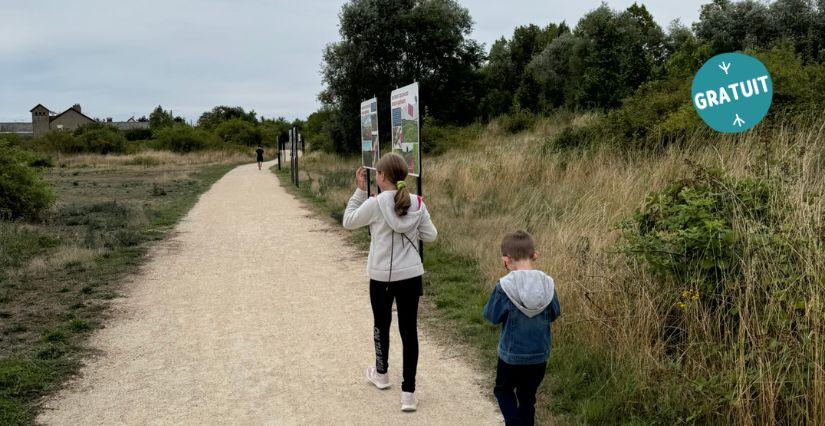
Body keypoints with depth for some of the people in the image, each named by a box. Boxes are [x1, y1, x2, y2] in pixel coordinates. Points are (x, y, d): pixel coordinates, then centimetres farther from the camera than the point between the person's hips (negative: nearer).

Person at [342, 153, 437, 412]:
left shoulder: (374, 204, -15)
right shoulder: (417, 204, -5)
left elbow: (348, 222, 0)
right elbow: (431, 236, 3)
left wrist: (359, 190, 2)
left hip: (382, 276, -2)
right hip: (411, 275, 2)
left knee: (381, 324, 21)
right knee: (409, 330, 6)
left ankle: (381, 374, 43)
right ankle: (408, 392, 7)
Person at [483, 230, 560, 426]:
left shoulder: (505, 286, -20)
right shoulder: (548, 284, -10)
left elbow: (492, 316, -10)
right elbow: (554, 314, 3)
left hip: (511, 355, -3)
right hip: (540, 355, 3)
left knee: (503, 390, 19)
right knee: (527, 396, 19)